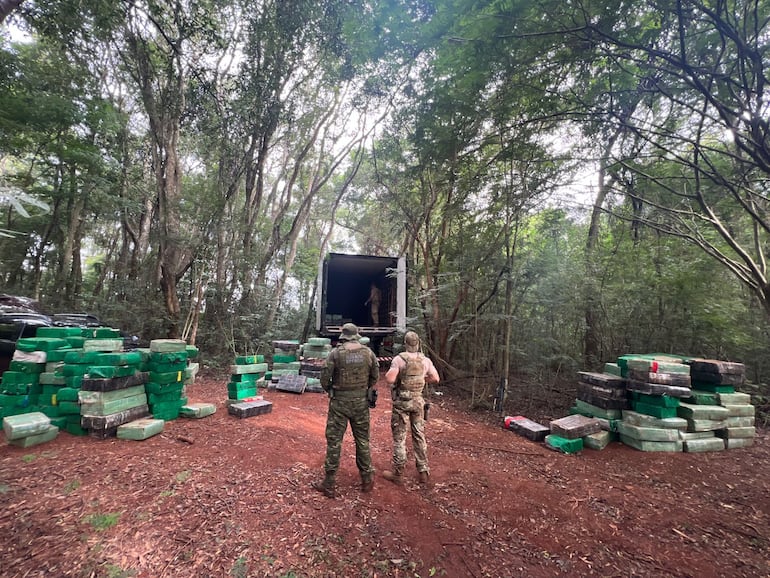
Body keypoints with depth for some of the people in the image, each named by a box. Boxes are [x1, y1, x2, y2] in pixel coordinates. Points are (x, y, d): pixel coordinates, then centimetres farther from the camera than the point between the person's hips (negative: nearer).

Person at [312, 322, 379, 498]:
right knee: (362, 440, 16)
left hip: (340, 402, -3)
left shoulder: (336, 353, -12)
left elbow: (325, 378, -8)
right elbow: (375, 376, 4)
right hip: (361, 402, 3)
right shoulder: (368, 352, -4)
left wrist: (330, 391, 12)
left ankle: (329, 484, 17)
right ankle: (367, 480, 28)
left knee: (334, 441, 8)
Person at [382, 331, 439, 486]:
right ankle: (424, 472, 24)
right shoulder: (425, 360, -2)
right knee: (419, 436, 16)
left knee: (399, 437, 7)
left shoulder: (399, 359, -16)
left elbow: (389, 380, -23)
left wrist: (387, 374, -2)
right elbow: (435, 379, 5)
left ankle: (398, 474, 17)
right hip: (418, 402, 4)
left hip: (402, 402, -4)